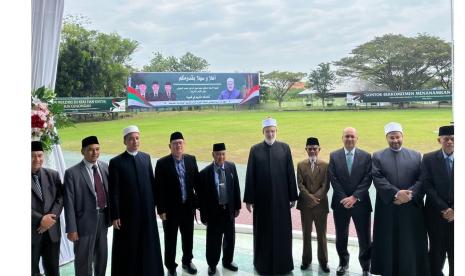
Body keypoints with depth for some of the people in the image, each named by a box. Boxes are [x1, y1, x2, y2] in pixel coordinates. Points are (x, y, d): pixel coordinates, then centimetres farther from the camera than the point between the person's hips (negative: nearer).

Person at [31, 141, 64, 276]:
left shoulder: (53, 175, 5)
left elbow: (60, 198, 2)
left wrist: (51, 217, -13)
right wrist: (40, 219, -17)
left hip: (52, 230, 3)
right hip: (31, 231, -3)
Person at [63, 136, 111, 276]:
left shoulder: (105, 167, 1)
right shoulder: (72, 173, -13)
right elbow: (69, 203, -12)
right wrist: (71, 229, -13)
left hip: (103, 218, 5)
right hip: (85, 221, -4)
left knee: (102, 256, 20)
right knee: (84, 260, 9)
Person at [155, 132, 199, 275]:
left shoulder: (191, 159, 0)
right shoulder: (162, 163, -11)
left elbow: (197, 181, 5)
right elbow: (159, 189, -10)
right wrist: (161, 210, -11)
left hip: (188, 206, 4)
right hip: (171, 208, -3)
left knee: (188, 237, 18)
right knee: (170, 240, 11)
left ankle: (187, 261, 40)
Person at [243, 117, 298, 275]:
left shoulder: (285, 148, 0)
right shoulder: (255, 150, -1)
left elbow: (290, 173, 1)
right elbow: (250, 176, -1)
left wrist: (293, 196, 0)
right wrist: (248, 199, -2)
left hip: (281, 197, 0)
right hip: (262, 198, 0)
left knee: (282, 231, 9)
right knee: (263, 232, 10)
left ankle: (283, 263, 25)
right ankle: (263, 263, 25)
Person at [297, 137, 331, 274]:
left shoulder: (325, 165, -1)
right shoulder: (301, 165, 4)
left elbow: (326, 185, -7)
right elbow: (300, 184, -3)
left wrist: (315, 197, -17)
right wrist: (309, 196, -15)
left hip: (320, 204, -1)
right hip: (305, 204, 1)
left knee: (321, 234, 8)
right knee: (306, 233, 11)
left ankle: (323, 261, 21)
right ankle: (306, 259, 23)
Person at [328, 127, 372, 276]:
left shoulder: (366, 156, -1)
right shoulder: (334, 156, 1)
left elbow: (367, 180, -7)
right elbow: (333, 179, -5)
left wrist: (354, 197, -16)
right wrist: (344, 198, -13)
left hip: (361, 203, -1)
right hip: (340, 203, 1)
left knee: (365, 238, 5)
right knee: (341, 236, 14)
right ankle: (343, 262, 36)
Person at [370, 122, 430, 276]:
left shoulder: (416, 156, 9)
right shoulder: (377, 157, 5)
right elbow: (378, 180, -7)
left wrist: (409, 194, -15)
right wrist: (396, 193, -19)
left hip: (411, 209, 1)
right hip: (387, 209, -1)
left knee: (411, 245, 6)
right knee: (388, 244, 7)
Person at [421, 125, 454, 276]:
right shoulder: (429, 159, 0)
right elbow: (427, 186, -6)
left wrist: (455, 210, -11)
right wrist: (444, 208, -12)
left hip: (456, 215, 1)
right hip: (435, 213, -1)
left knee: (455, 253, 6)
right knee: (437, 251, 10)